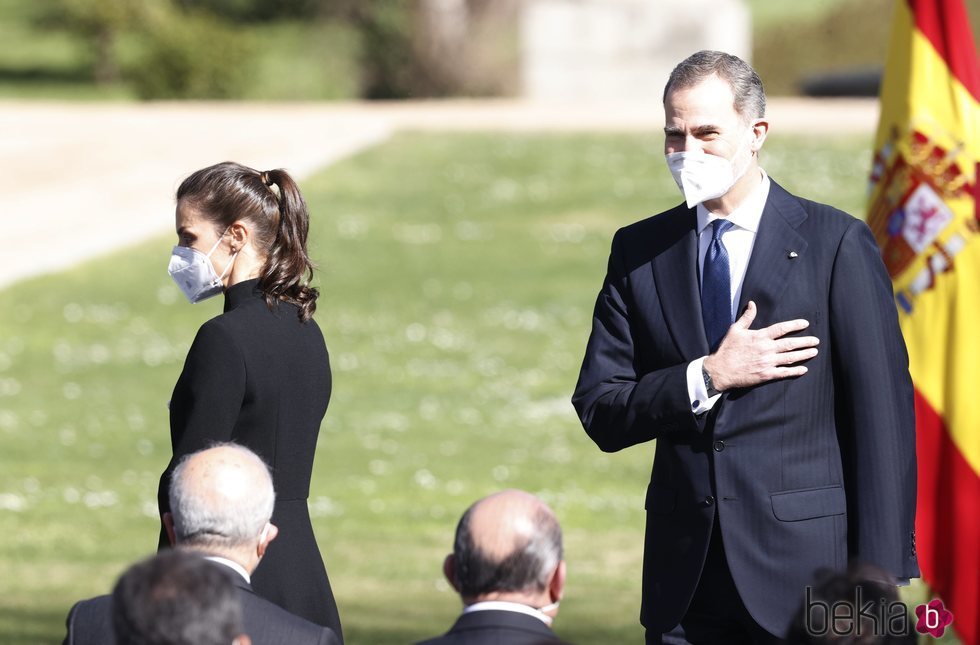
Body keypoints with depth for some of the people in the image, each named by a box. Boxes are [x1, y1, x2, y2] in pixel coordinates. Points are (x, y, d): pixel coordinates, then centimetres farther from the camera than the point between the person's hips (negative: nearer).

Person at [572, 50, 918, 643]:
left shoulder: (837, 243, -2)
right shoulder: (640, 251, 9)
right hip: (683, 573, 3)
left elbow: (883, 417, -4)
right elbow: (599, 413, 4)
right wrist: (709, 377, -11)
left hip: (804, 564, -3)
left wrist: (878, 581, -8)